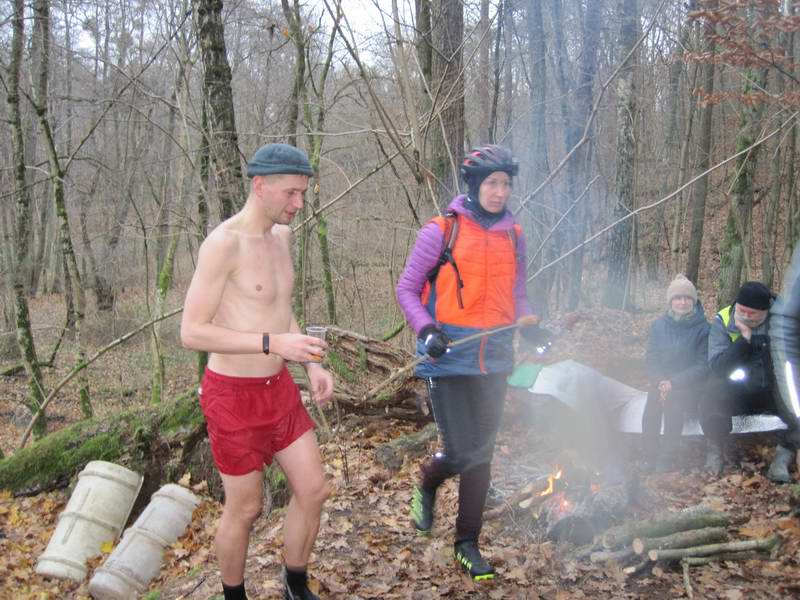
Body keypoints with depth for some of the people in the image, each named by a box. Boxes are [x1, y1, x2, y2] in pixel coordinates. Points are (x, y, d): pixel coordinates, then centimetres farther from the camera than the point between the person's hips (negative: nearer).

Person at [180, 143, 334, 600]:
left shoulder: (280, 235, 4)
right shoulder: (222, 243, -23)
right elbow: (191, 333, -24)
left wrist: (313, 365, 3)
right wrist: (275, 345, -31)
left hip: (277, 389, 7)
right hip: (234, 396, -7)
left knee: (313, 490, 9)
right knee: (246, 509, 8)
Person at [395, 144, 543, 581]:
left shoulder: (513, 235, 6)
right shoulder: (441, 231, -8)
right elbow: (407, 289, -3)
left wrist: (533, 326, -3)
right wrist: (426, 329, -19)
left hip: (493, 359, 5)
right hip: (450, 358, -4)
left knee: (482, 454, 10)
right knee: (461, 452, -6)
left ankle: (467, 544, 26)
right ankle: (427, 485, 30)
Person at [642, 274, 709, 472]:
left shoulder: (702, 328, -4)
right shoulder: (659, 325, 7)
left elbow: (703, 366, -8)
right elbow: (652, 359, 5)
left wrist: (675, 383, -20)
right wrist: (661, 382, -15)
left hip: (690, 387, -3)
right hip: (662, 382, 3)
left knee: (674, 402, -33)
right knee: (654, 398, -29)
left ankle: (667, 460, -25)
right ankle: (650, 458, -20)